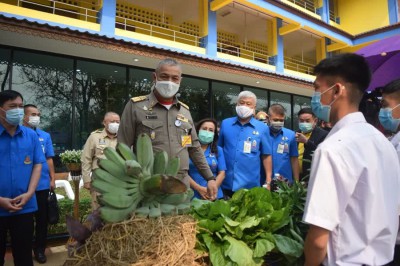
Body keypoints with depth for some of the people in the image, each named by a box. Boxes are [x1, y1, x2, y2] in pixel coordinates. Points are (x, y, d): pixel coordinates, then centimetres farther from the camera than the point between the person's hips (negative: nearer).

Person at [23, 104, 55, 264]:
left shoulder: (45, 136, 4)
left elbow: (49, 159, 7)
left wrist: (52, 179, 3)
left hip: (42, 184, 2)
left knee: (42, 217, 11)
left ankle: (39, 249, 26)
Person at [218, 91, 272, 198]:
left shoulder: (262, 128, 0)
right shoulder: (225, 124, 4)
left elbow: (266, 156, 3)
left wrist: (268, 182, -1)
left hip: (250, 185, -1)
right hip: (226, 184, 1)